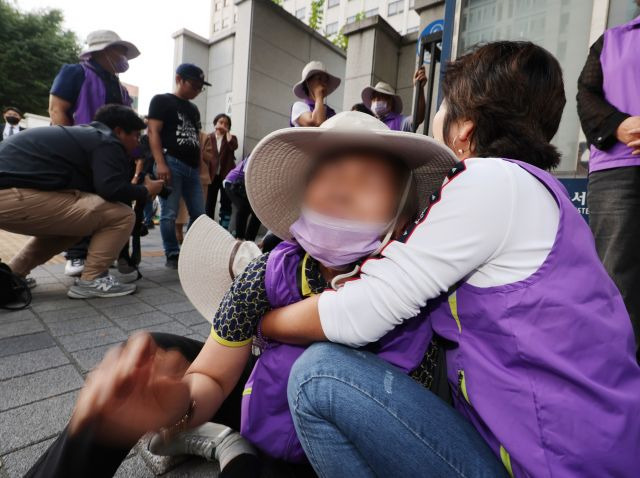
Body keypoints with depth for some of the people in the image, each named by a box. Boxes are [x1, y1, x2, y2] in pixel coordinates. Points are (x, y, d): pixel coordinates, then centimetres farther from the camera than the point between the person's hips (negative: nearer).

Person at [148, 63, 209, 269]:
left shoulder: (193, 109, 24)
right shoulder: (161, 100, 5)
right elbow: (153, 132, -6)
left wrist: (200, 166, 16)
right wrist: (160, 163, -18)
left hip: (192, 168, 7)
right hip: (171, 163, -7)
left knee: (199, 214, 5)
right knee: (169, 214, -7)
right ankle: (173, 255, 4)